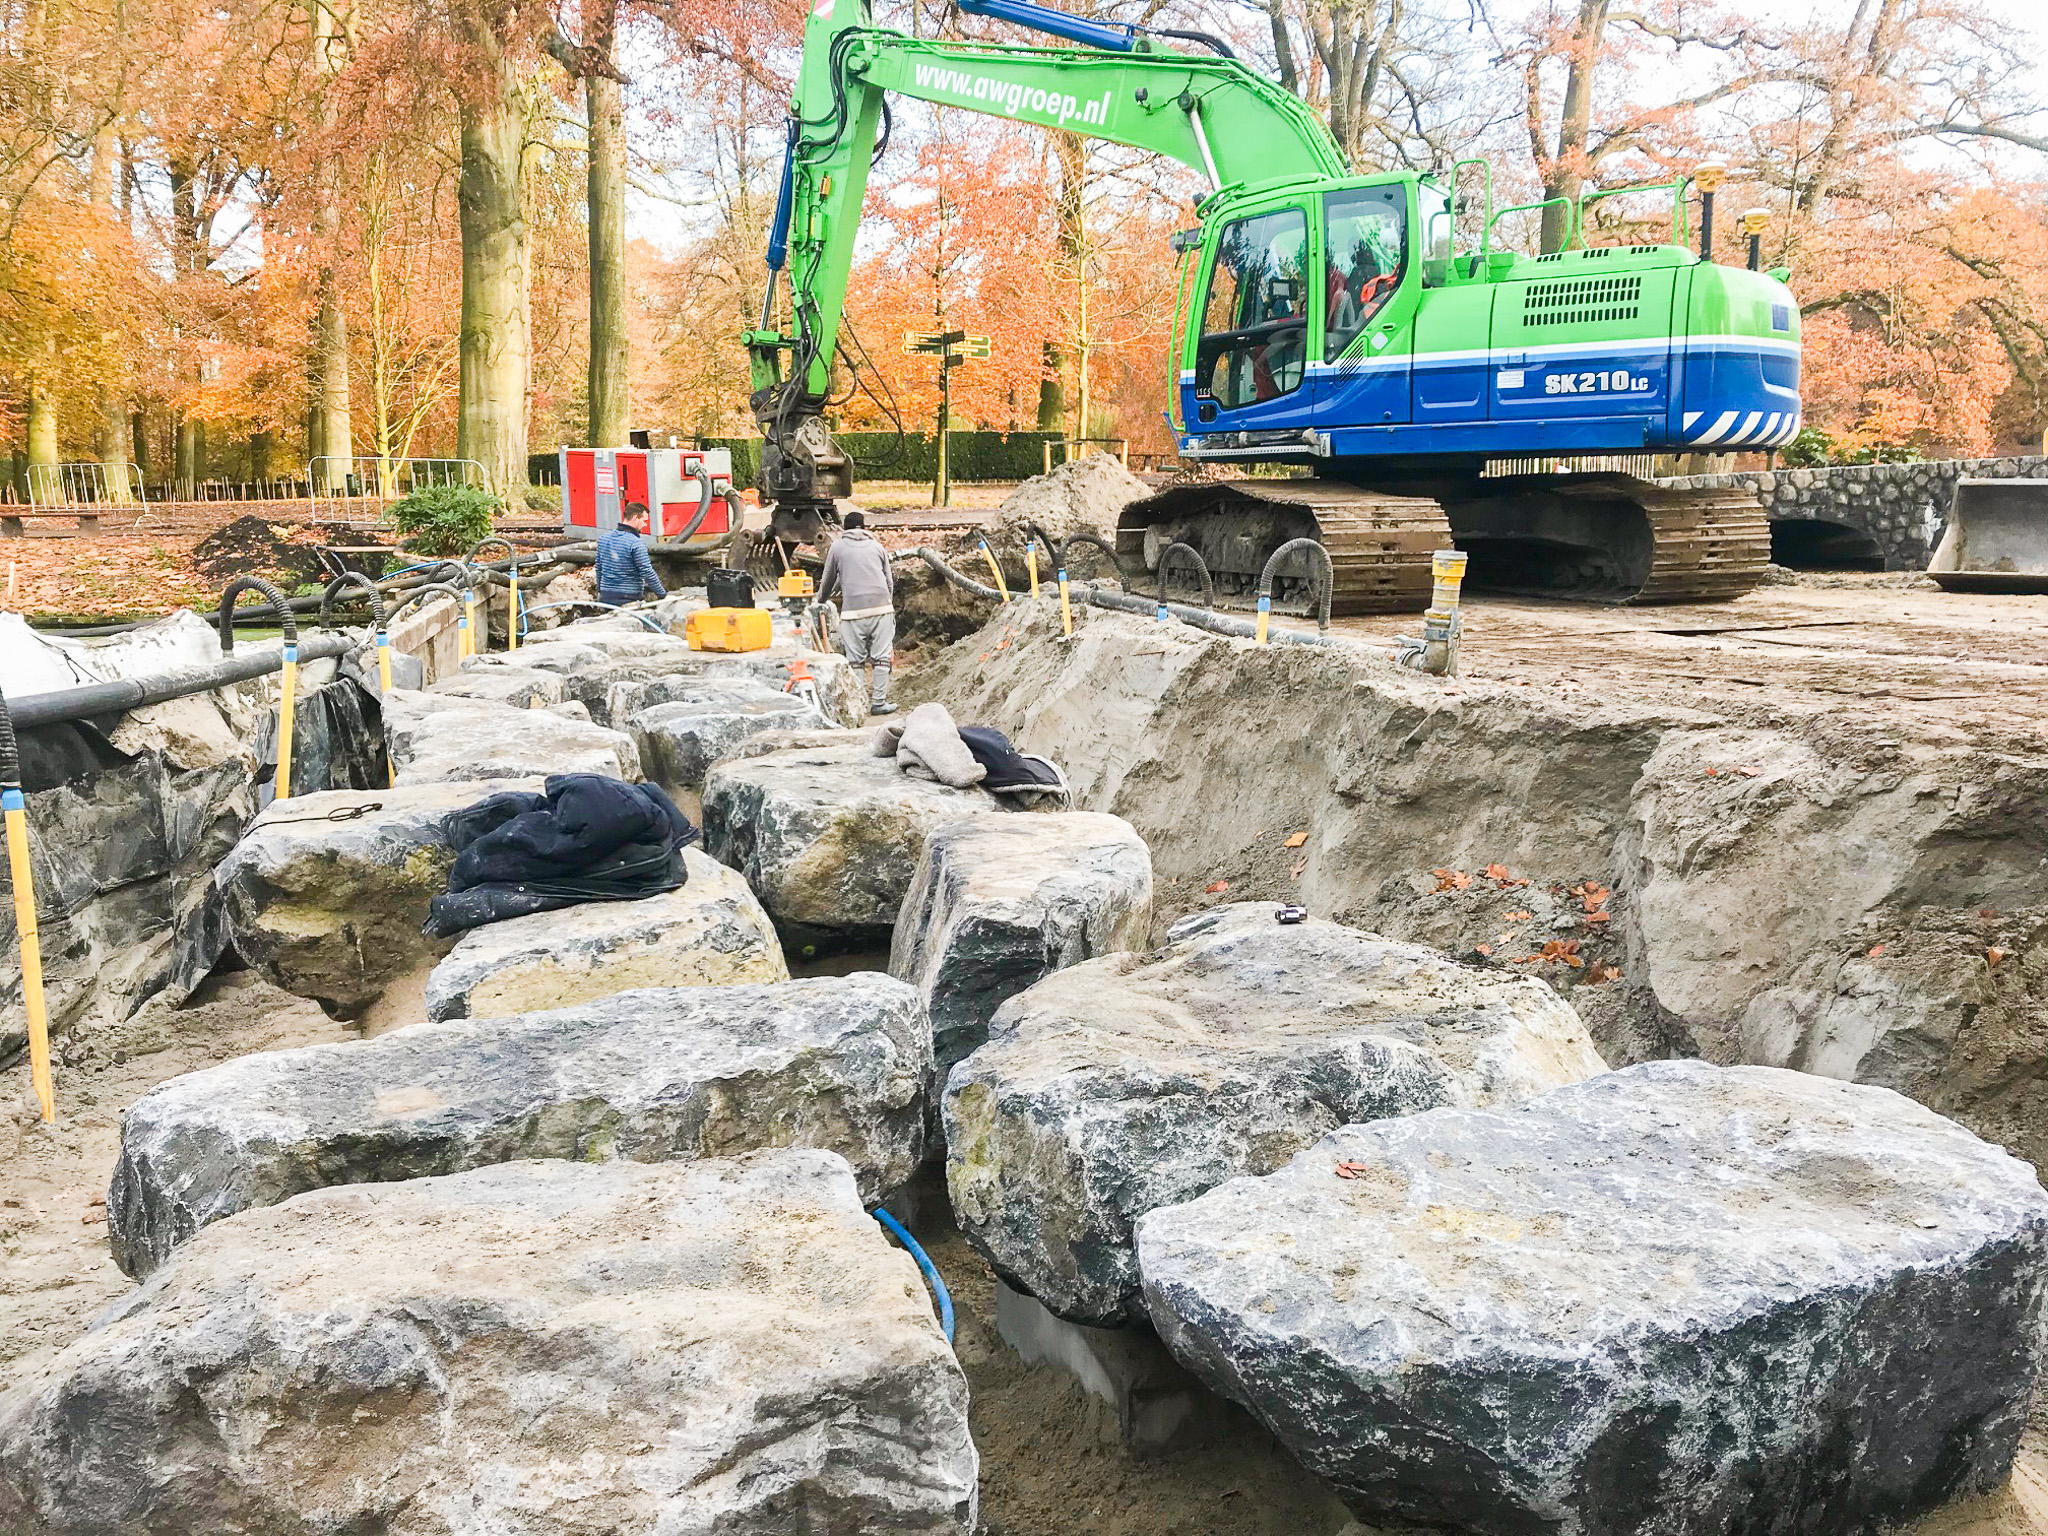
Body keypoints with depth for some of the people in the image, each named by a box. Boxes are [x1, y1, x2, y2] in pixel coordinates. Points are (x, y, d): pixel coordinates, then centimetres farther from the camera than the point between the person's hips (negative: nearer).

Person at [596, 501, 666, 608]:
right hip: (629, 599, -7)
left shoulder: (603, 539, 7)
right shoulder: (637, 544, -14)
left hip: (605, 596, 7)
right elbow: (648, 573, -14)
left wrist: (600, 591, 26)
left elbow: (599, 568, 15)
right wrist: (663, 594, -4)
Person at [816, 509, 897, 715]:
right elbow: (890, 580, 18)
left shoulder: (838, 546, 11)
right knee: (881, 657, 3)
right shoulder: (876, 546, 16)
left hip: (853, 610, -1)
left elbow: (828, 581, 18)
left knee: (854, 659, 2)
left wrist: (819, 601, 36)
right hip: (881, 607, 1)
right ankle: (878, 702, 2)